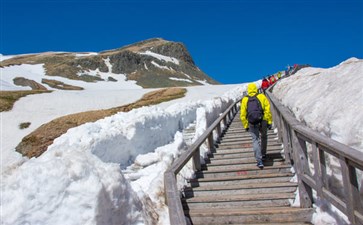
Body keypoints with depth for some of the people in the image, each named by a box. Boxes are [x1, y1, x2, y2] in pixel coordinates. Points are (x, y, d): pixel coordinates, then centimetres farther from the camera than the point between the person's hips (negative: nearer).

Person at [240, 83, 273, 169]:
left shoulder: (244, 99, 3)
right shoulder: (262, 96, 1)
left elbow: (243, 115, 2)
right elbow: (268, 110, -4)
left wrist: (246, 125, 9)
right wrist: (269, 122, 1)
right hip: (263, 121, 1)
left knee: (255, 140, 3)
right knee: (264, 137, 24)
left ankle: (259, 161, -6)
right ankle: (263, 154, 39)